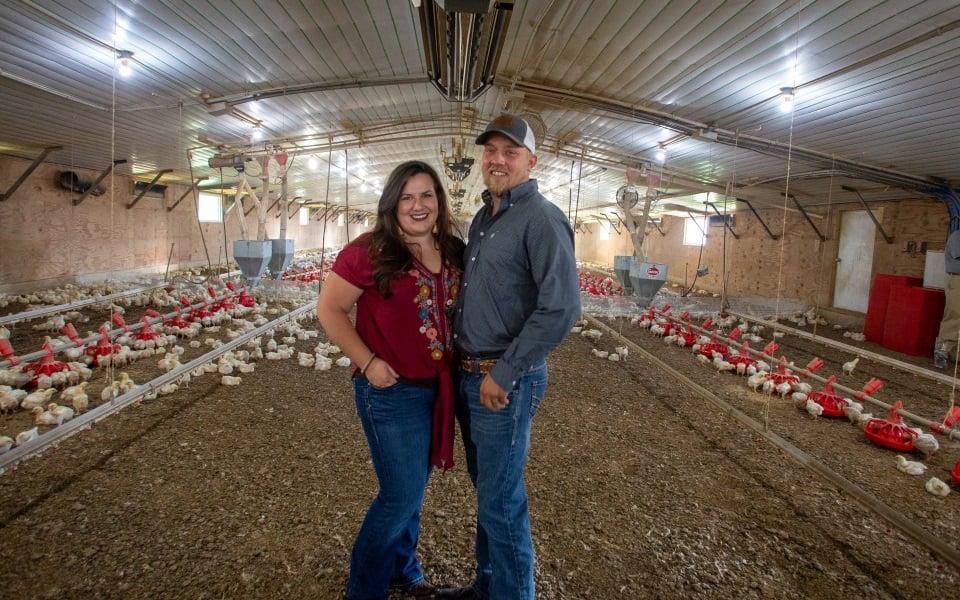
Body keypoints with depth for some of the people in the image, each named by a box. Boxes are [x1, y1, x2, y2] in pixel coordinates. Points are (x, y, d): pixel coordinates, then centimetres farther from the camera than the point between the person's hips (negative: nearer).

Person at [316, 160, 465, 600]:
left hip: (439, 389, 6)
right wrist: (367, 362, -17)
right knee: (401, 496, 4)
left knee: (413, 488, 22)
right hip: (391, 391, -6)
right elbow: (329, 308, -11)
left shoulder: (453, 252, 2)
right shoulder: (370, 252, -14)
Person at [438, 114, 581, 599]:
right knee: (486, 489, 22)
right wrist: (463, 363, 14)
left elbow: (560, 308, -23)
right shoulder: (482, 217, 13)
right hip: (468, 376, 8)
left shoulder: (541, 219, -14)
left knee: (500, 502, 6)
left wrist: (504, 375, -20)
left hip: (506, 383, -8)